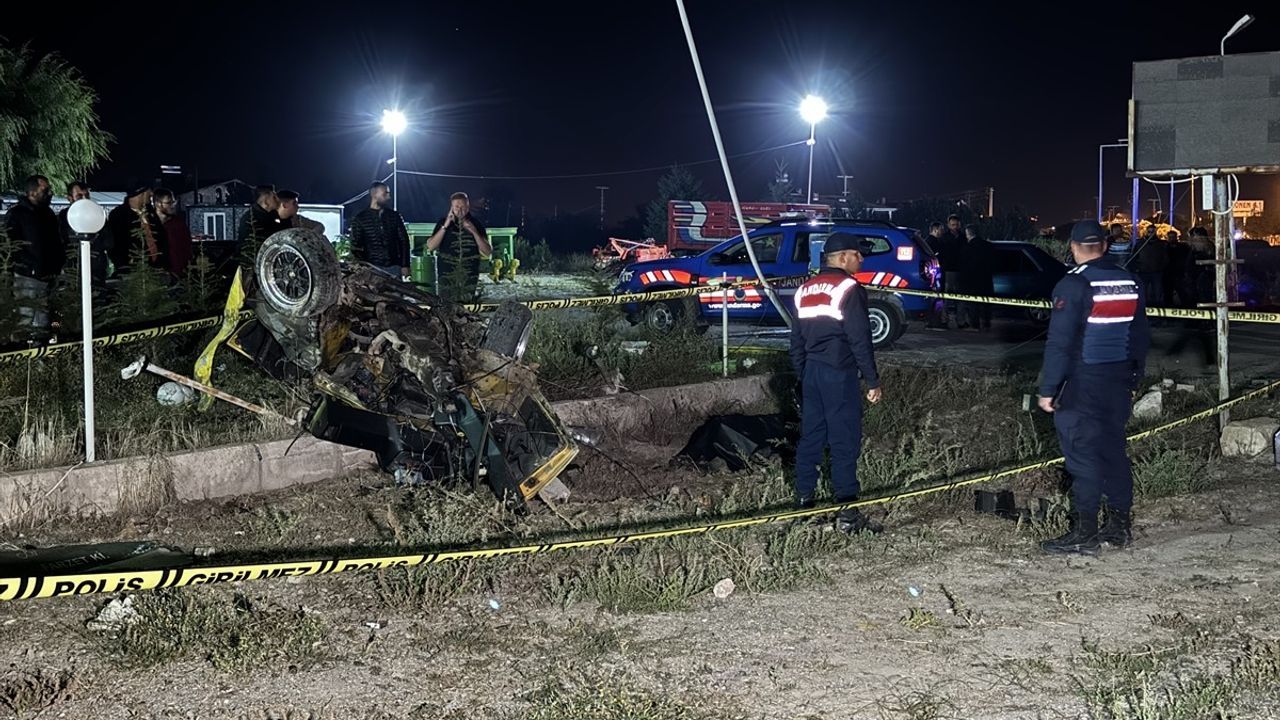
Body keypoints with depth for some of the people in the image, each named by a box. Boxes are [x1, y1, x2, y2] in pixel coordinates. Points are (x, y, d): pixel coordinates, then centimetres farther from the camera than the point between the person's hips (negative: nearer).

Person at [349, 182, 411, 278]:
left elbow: (404, 241, 12)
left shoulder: (394, 216, 10)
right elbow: (355, 247, 3)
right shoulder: (360, 219, 3)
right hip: (372, 269, -2)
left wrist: (405, 265, 3)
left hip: (393, 267, 2)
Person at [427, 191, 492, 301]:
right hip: (447, 276, 0)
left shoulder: (475, 224, 5)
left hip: (469, 277, 0)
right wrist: (445, 226, -11)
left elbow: (488, 252, 1)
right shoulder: (443, 222, 5)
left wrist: (474, 232, -11)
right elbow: (430, 246, -4)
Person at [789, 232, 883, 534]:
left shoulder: (804, 290, 13)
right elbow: (860, 339, -14)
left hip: (812, 372, 7)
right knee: (845, 441, -4)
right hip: (840, 374, -7)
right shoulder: (849, 289, -11)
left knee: (810, 437, 14)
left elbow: (797, 340, 17)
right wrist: (872, 380, -9)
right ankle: (847, 512, -3)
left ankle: (803, 501, 20)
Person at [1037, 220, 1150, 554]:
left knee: (1083, 455, -4)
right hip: (1119, 382, 7)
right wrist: (1133, 380, 23)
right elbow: (1141, 338, 15)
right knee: (1114, 451, 14)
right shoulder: (1130, 282, 8)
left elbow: (1059, 342, -17)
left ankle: (1084, 533, -3)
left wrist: (1047, 389, -12)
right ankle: (1119, 525, 21)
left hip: (1082, 385, -7)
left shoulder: (1074, 285, -14)